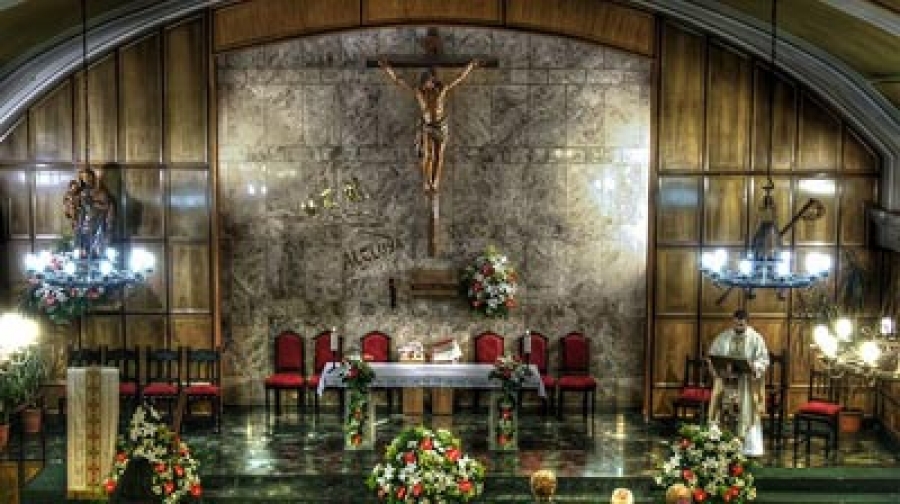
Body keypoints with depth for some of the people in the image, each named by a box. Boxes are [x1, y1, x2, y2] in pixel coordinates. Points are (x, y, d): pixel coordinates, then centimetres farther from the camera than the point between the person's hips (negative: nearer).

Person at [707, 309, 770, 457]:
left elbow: (764, 360, -3)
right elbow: (712, 356, 9)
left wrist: (753, 367, -22)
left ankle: (749, 448, 4)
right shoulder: (723, 337, 6)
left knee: (746, 414, -1)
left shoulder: (756, 338, -1)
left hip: (747, 384, -2)